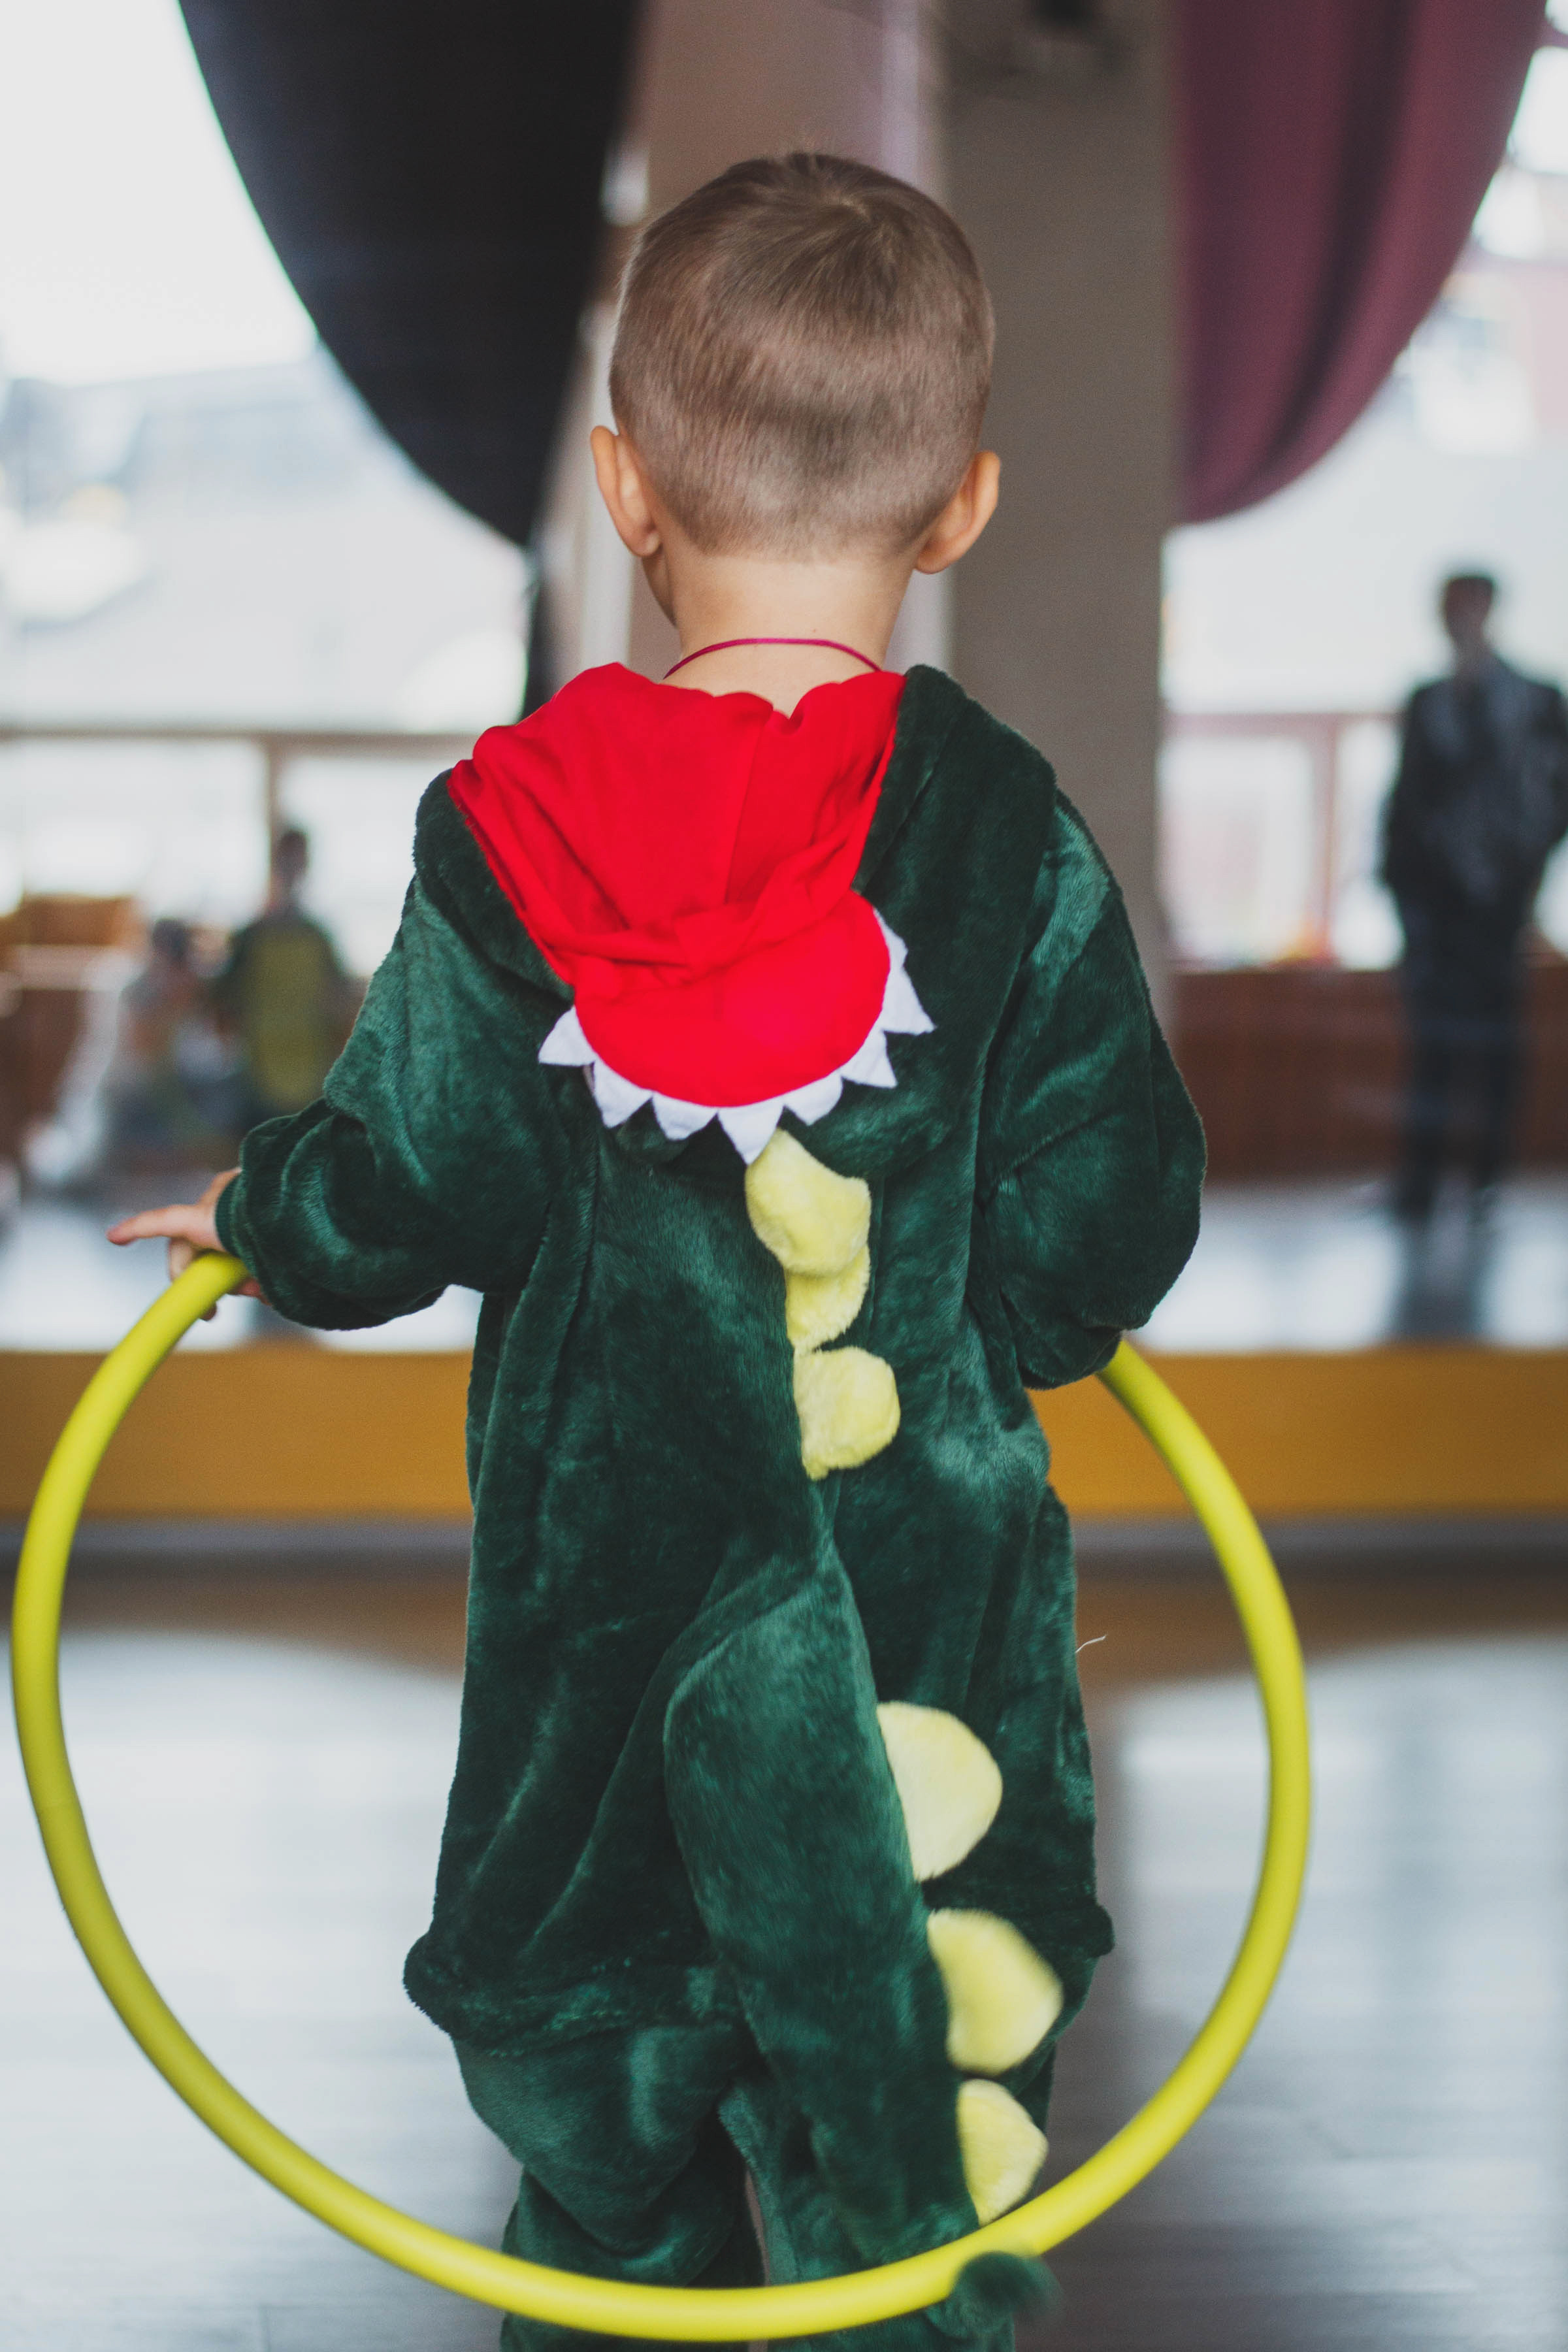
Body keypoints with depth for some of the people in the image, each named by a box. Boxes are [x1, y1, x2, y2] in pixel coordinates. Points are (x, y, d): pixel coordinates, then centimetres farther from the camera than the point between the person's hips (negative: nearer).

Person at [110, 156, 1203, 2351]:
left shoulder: (509, 837, -12)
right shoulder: (1014, 837, -12)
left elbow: (406, 1186, -6)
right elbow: (1102, 1222, -7)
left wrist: (261, 1220, 16)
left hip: (606, 1569, 1)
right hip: (929, 1574, -1)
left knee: (595, 2008, 21)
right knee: (917, 2049, 14)